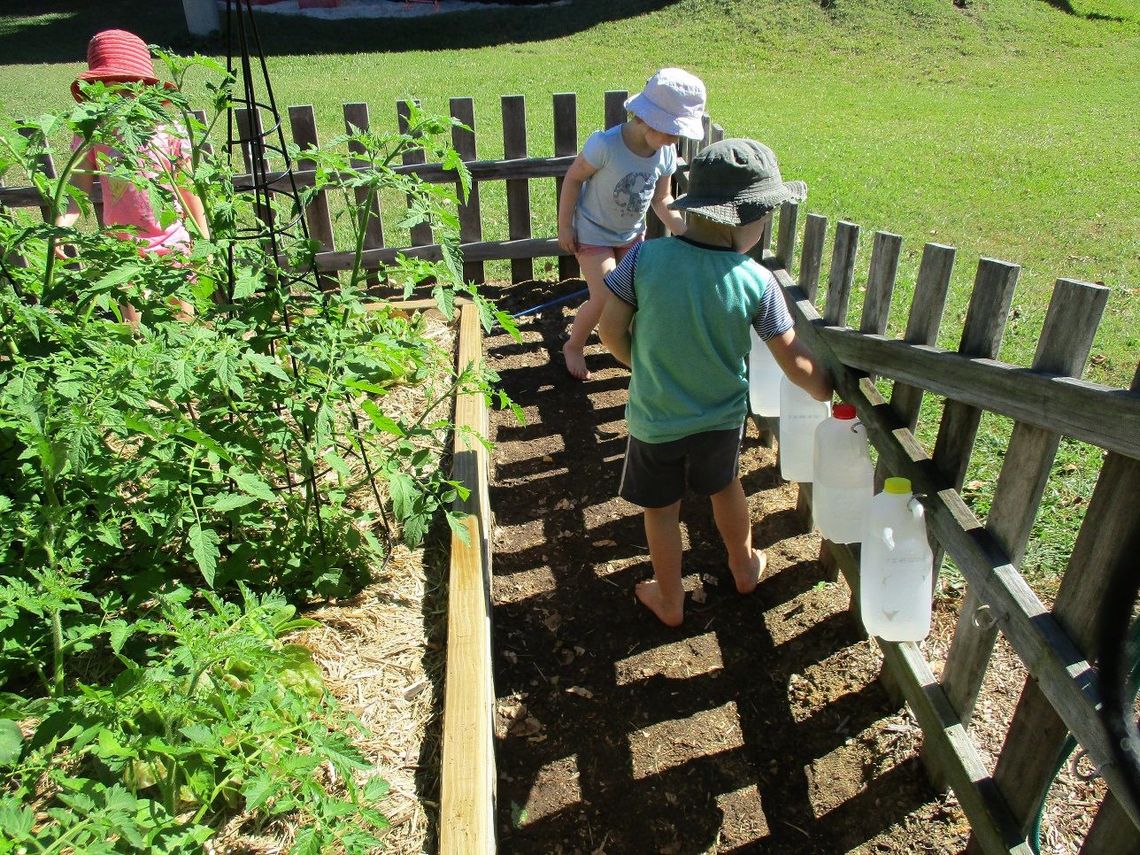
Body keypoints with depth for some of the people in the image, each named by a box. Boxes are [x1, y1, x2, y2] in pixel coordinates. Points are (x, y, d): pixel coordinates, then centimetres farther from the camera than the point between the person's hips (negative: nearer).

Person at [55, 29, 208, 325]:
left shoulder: (168, 132, -7)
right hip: (123, 248, 1)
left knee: (184, 318, 12)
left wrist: (204, 240, 1)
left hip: (172, 243, -1)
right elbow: (79, 187, -5)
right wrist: (59, 227, -22)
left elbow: (188, 189, -1)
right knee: (132, 328, 7)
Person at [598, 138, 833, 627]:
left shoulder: (645, 258, -21)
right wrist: (831, 393, 7)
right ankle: (744, 567, 53)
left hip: (655, 418, -1)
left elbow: (610, 329, -13)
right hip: (723, 417, 2)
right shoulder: (757, 283, -19)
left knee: (661, 509, 19)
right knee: (724, 486, 30)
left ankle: (669, 602, 38)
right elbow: (796, 365, -13)